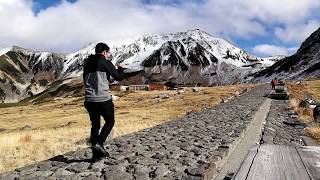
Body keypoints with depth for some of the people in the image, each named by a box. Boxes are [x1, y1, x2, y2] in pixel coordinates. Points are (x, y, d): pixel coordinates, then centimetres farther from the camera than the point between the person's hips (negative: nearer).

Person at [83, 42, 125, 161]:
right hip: (103, 99, -6)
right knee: (110, 122, 14)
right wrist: (120, 69, 18)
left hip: (89, 100, 6)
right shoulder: (105, 63, -6)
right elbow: (119, 77, -3)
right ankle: (99, 143, -3)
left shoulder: (87, 63, 13)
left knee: (95, 125, 15)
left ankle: (96, 154, 18)